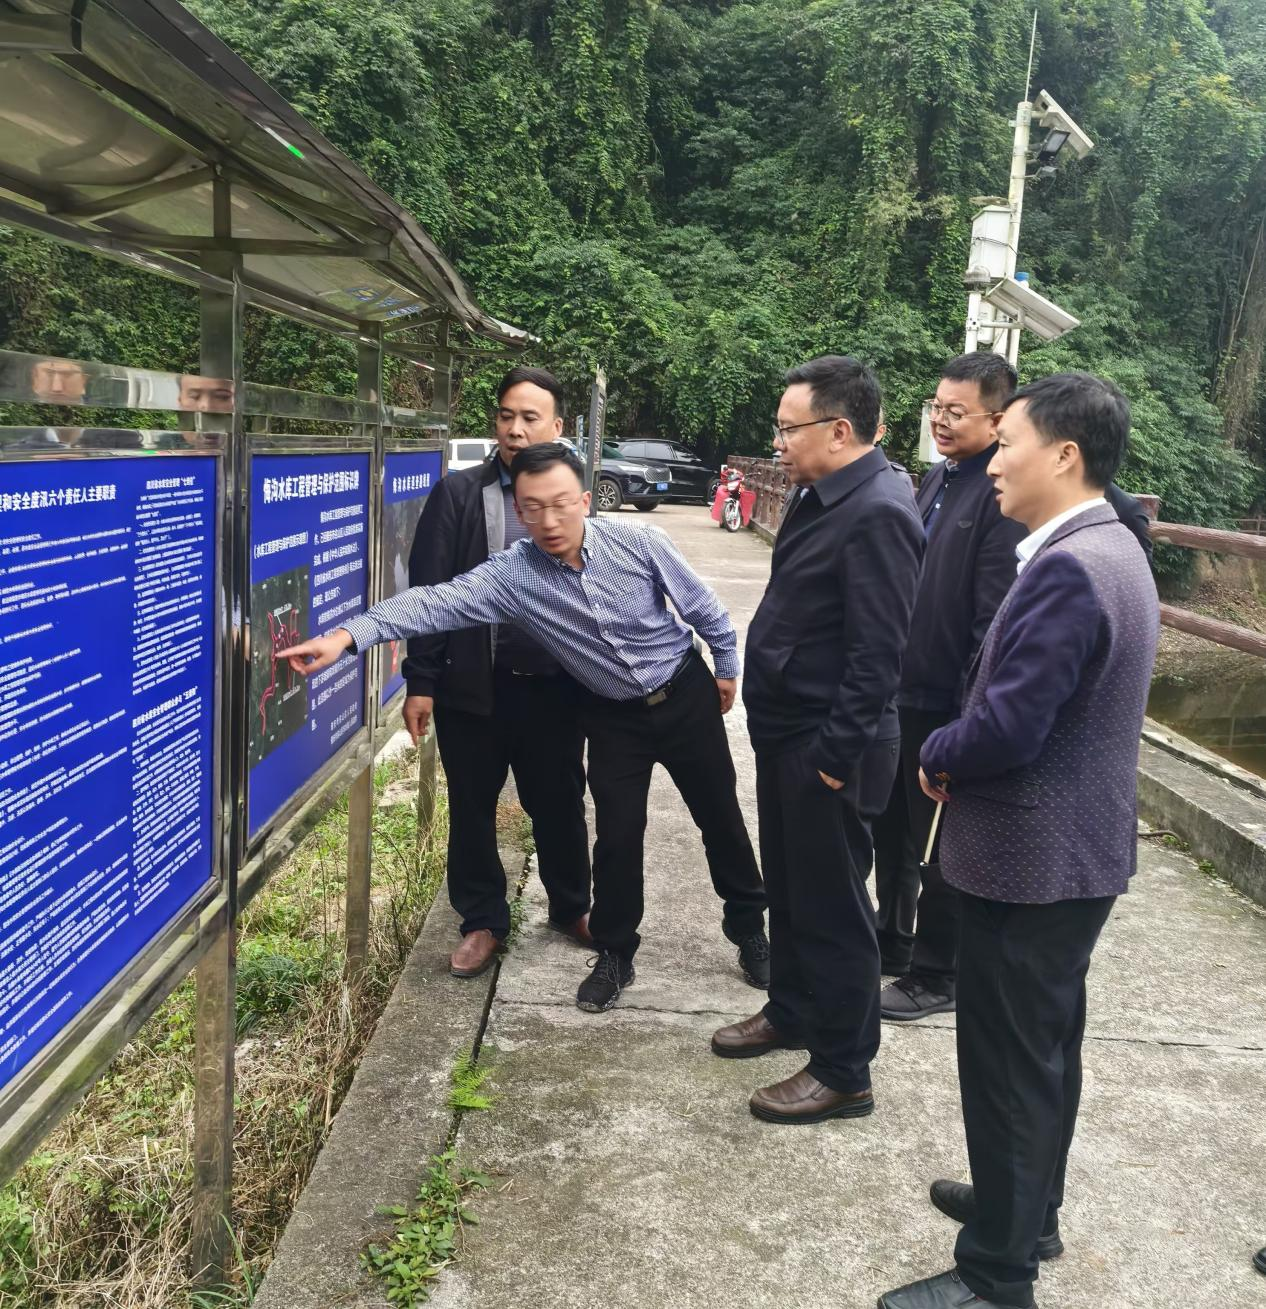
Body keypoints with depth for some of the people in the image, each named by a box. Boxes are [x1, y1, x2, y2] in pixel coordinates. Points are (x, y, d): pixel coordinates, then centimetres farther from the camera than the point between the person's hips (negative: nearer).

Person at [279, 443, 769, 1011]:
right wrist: (347, 635, -45)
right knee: (617, 836, -1)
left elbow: (702, 606, -7)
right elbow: (436, 602, -33)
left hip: (686, 696, 0)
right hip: (614, 717, 0)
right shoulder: (510, 574, -21)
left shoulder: (640, 544, -21)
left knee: (720, 817, 12)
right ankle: (614, 955, 23)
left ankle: (749, 931, 35)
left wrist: (726, 667, 5)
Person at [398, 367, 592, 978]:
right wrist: (420, 681, -8)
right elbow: (427, 590, -5)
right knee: (472, 807, 12)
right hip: (473, 684, -1)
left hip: (555, 684, 1)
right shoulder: (459, 493, -3)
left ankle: (571, 906, 38)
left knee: (559, 803, 16)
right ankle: (482, 920, 30)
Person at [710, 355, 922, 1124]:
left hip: (827, 749, -10)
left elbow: (878, 652, -25)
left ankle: (844, 1073, 17)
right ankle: (792, 1012, 42)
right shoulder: (818, 496, 9)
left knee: (831, 906, 3)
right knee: (789, 886, 23)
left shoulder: (876, 514, -22)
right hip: (787, 734, 10)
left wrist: (836, 753, -22)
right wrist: (776, 726, 15)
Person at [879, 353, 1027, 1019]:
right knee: (893, 827, 20)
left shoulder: (1003, 494, -18)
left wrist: (970, 714, -21)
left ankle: (935, 975, 25)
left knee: (938, 845, 7)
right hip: (902, 690, 8)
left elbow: (995, 618, -21)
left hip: (949, 702, -8)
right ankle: (892, 941, 39)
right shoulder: (937, 478, 9)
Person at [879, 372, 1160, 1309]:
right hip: (1076, 849, 10)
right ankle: (1029, 1209, 40)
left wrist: (937, 755, -9)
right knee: (1047, 1047, 22)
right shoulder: (1110, 549, 8)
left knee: (1008, 1064, 3)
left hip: (1034, 860, -10)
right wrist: (960, 752, 4)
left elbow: (1006, 728, -28)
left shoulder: (1067, 568, -25)